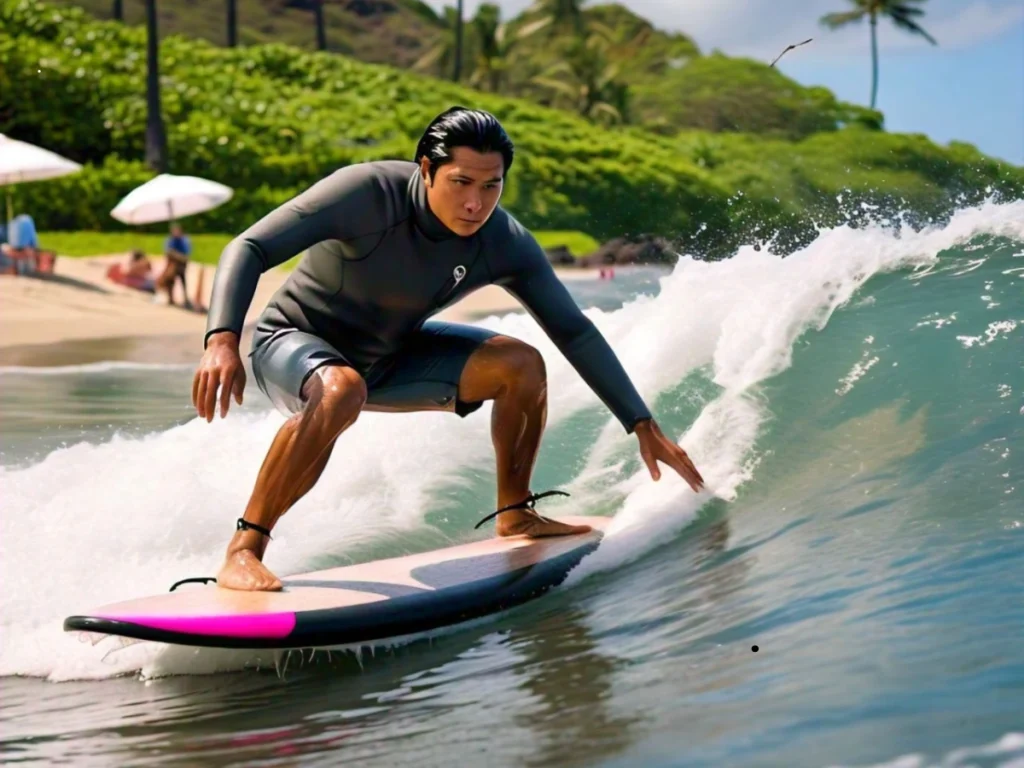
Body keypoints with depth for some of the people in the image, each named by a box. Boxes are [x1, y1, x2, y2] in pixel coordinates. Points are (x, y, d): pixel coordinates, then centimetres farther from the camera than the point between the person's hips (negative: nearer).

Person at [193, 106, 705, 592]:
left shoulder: (505, 244, -16)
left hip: (389, 356, 5)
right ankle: (244, 550, -32)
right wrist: (222, 340, -49)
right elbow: (248, 249, -32)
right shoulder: (369, 193, -30)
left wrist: (643, 426, -10)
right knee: (342, 392, -39)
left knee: (521, 365, -10)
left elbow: (575, 333, -8)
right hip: (296, 343, -5)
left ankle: (514, 515, 9)